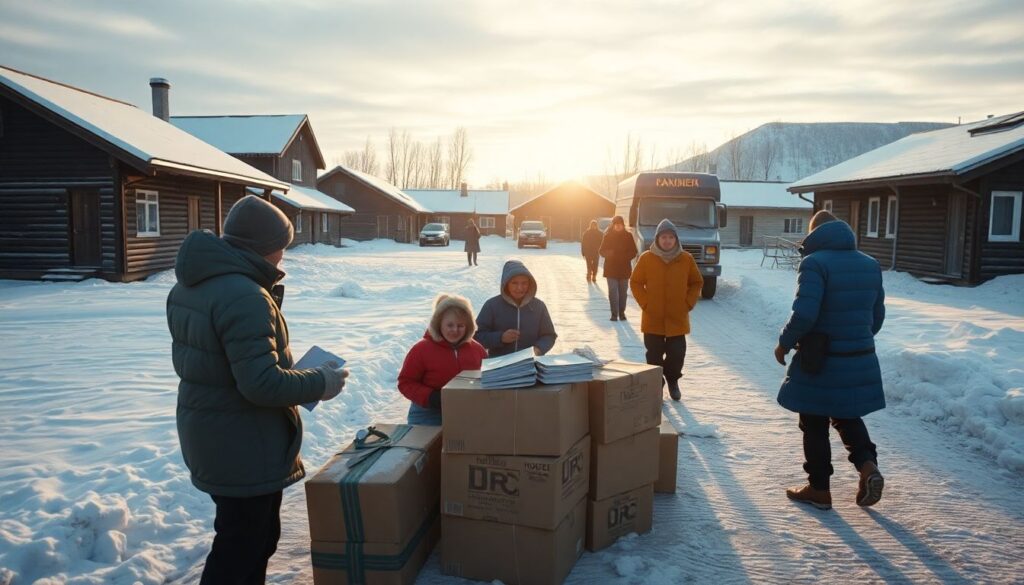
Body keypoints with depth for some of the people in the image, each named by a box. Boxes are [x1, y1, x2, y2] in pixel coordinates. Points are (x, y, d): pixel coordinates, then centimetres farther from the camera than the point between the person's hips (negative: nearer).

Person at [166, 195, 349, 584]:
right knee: (240, 547, 6)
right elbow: (262, 383, -29)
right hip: (245, 446, -10)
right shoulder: (244, 296, -26)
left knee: (258, 535, 24)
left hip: (209, 438, 10)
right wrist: (320, 383, -14)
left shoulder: (188, 286, 6)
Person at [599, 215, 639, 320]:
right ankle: (614, 314, 0)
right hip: (611, 268, -1)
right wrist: (609, 253, -18)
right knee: (613, 291, -5)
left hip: (624, 268, 1)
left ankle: (622, 312, 18)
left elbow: (633, 252, 3)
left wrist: (626, 257, -15)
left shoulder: (628, 236, 2)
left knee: (623, 292, 6)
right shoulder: (608, 236, 1)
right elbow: (602, 251, 3)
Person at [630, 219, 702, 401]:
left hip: (678, 318, 1)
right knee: (654, 354, 4)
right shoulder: (646, 258, -4)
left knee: (677, 353, 5)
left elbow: (697, 282, 10)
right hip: (653, 318, -1)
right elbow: (635, 282, 3)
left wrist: (689, 303, 0)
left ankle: (673, 380, 30)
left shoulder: (686, 259, 0)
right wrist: (645, 303, -4)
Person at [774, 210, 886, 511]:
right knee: (847, 417, 25)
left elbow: (804, 314, -24)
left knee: (814, 425, 9)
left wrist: (784, 343, -8)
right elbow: (877, 314, 13)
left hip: (820, 362, -6)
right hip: (861, 361, 6)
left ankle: (819, 489, 17)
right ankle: (868, 465, 5)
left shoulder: (814, 263, -15)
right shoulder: (871, 264, 7)